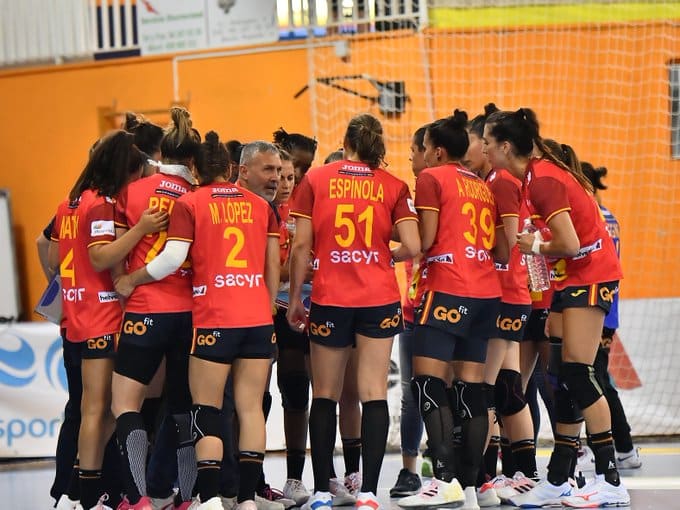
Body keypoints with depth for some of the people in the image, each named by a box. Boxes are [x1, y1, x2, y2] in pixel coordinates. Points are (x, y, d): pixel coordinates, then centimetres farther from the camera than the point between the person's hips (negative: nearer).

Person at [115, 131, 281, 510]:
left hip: (213, 321, -4)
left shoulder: (189, 204, -2)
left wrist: (131, 280, 3)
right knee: (251, 408, 5)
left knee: (207, 411, 1)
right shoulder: (260, 205, 11)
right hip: (258, 319, 4)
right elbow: (273, 265, 12)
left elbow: (172, 259, -10)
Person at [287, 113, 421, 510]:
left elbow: (302, 245, -3)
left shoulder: (315, 180, 0)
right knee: (374, 395, 1)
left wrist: (294, 298, 5)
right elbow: (412, 246, -6)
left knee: (325, 397, 9)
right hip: (379, 299, 0)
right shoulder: (393, 186, 1)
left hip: (329, 299, 0)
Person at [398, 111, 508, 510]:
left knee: (429, 381, -10)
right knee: (472, 387, 5)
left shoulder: (432, 178, 0)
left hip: (448, 290, -7)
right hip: (487, 293, 7)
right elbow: (503, 253, 16)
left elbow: (425, 239, -8)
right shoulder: (484, 186, 19)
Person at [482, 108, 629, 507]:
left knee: (577, 373, -12)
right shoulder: (535, 175, 10)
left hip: (590, 276, -10)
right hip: (571, 279, 10)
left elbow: (570, 243, -23)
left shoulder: (543, 180, -19)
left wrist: (535, 247, -7)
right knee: (563, 378, 8)